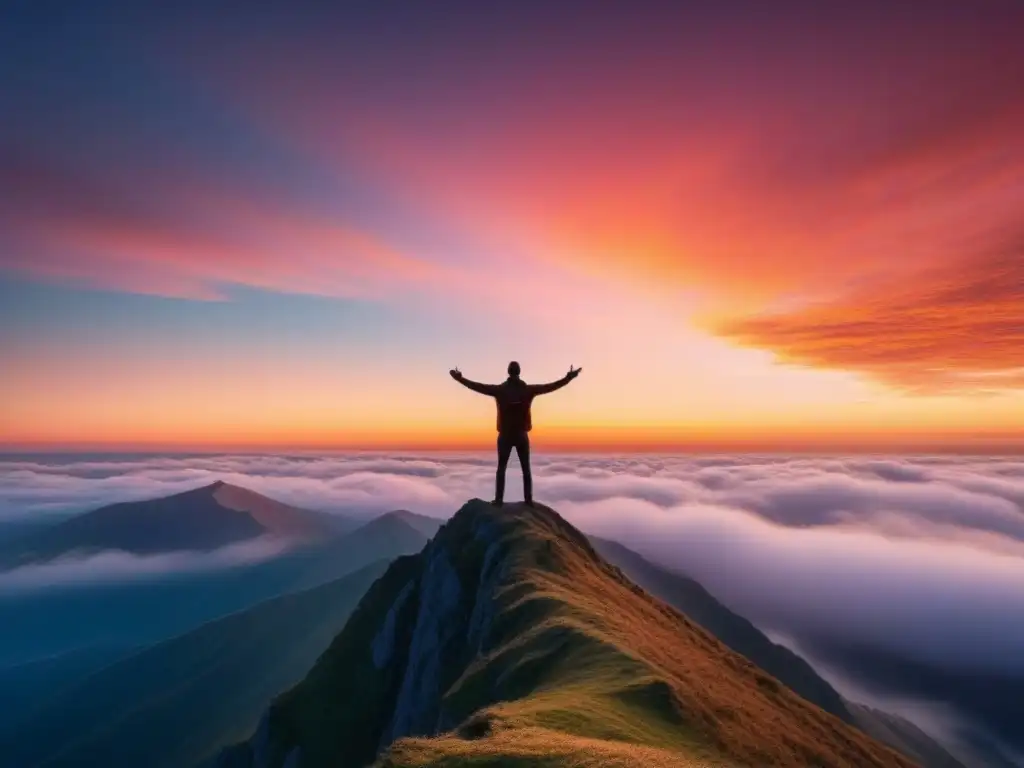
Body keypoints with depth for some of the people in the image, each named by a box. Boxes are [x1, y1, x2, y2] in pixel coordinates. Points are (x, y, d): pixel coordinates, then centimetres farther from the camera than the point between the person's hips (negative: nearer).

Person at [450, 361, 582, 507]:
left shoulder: (499, 389, -6)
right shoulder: (528, 389, -3)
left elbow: (477, 386, -2)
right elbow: (551, 386, 0)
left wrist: (460, 378, 9)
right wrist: (568, 378, 8)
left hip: (505, 435, -1)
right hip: (522, 435, 1)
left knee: (501, 468, 8)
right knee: (526, 469, 9)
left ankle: (499, 499, 4)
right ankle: (529, 499, 8)